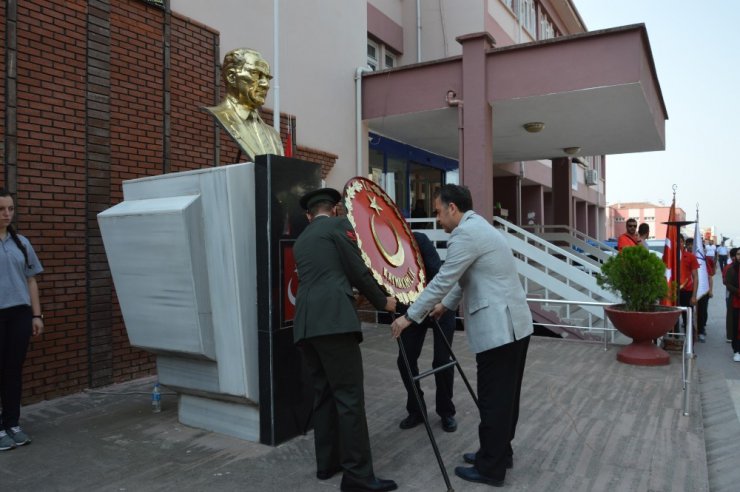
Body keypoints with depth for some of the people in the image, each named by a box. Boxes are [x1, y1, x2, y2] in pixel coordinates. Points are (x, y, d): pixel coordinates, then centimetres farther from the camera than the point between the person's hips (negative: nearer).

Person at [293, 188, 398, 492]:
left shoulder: (301, 240, 26)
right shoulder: (338, 225, 5)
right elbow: (358, 271, 1)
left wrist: (354, 296, 45)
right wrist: (382, 301, 15)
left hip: (305, 324, 8)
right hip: (333, 320, -8)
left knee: (324, 394, 15)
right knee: (349, 396, -5)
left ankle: (327, 463, 22)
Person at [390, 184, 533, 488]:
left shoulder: (465, 233, -14)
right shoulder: (480, 227, 19)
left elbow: (443, 280, -14)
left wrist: (410, 317, -7)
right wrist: (446, 305, 34)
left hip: (498, 328, -10)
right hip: (514, 324, 10)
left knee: (493, 399, 0)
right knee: (505, 395, 18)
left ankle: (490, 469, 12)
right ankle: (499, 454, 30)